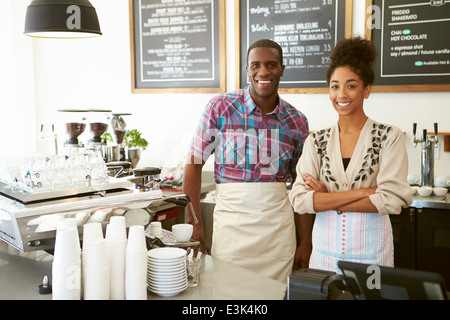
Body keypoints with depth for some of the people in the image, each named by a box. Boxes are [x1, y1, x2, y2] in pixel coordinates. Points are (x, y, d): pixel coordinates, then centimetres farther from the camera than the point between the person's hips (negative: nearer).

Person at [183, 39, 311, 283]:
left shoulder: (297, 121, 4)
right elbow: (194, 164, -1)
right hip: (230, 223, -2)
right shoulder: (220, 107, -4)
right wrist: (194, 224, -7)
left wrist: (306, 242, 6)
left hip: (278, 226, 3)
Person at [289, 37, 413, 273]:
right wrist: (362, 192, -16)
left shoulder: (389, 137, -5)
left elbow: (392, 200, -15)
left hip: (371, 252, -2)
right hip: (325, 251, 2)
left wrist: (327, 200, -11)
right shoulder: (316, 141, 2)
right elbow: (299, 200, -10)